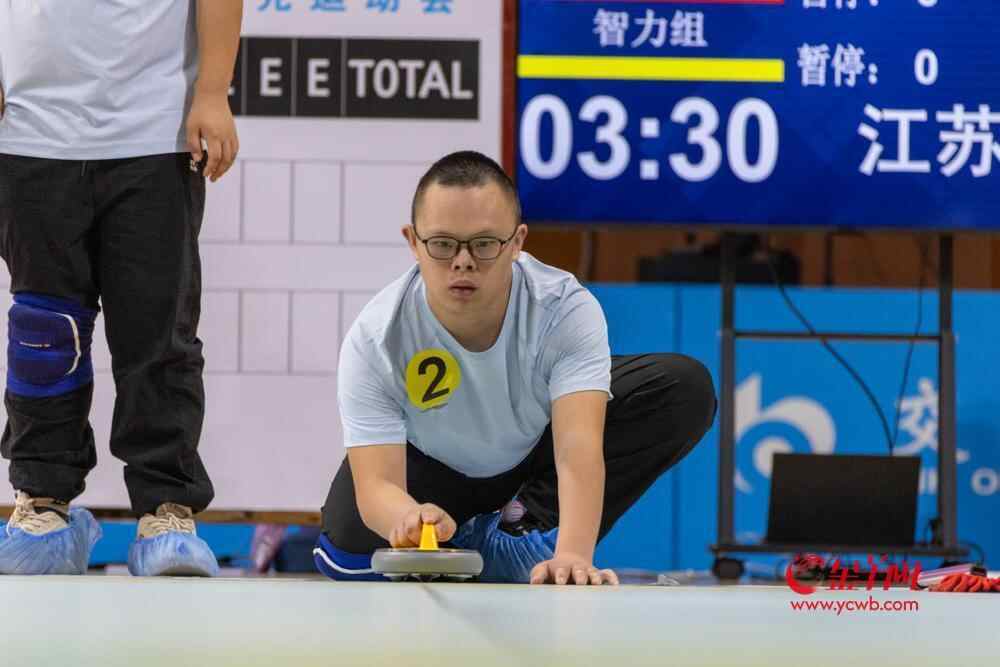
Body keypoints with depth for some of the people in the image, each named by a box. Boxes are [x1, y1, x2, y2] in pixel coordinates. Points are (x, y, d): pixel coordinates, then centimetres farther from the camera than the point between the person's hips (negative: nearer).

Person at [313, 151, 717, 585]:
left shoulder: (566, 309, -34)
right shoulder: (374, 339, -31)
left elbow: (578, 451, -44)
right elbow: (376, 483, -37)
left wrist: (572, 556, -63)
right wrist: (408, 517, -63)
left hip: (539, 455, 1)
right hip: (433, 470, -1)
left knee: (687, 389, -24)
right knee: (348, 548, -33)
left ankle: (525, 531, -17)